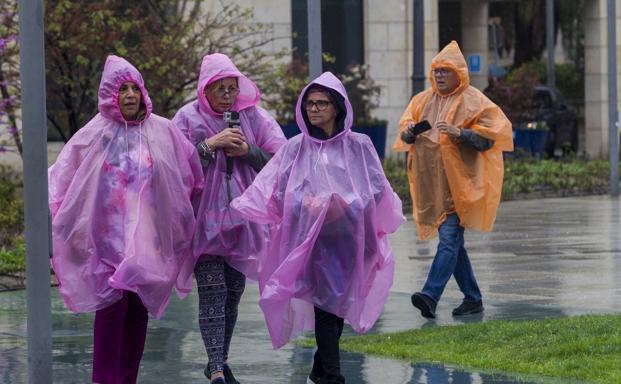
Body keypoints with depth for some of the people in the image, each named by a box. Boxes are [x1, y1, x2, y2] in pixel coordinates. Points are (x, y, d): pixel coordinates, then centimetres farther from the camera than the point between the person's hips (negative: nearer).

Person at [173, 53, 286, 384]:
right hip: (204, 217, -4)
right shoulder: (189, 117, -3)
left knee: (234, 291, 11)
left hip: (242, 217, 4)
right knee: (213, 292, -12)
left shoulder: (253, 116, 4)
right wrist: (211, 144, -17)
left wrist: (247, 151, -13)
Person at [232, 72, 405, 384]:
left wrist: (343, 205, -13)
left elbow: (376, 188, 0)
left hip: (349, 235, 1)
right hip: (311, 236, -1)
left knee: (339, 301, 8)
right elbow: (279, 193, 2)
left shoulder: (358, 146, 4)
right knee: (325, 300, -11)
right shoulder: (296, 148, 5)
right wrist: (307, 205, -15)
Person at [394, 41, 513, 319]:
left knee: (449, 239, -15)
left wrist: (460, 133, -23)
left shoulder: (473, 101, -4)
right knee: (452, 241, 10)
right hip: (433, 185, 7)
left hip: (459, 184, -7)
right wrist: (409, 131, -6)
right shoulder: (424, 100, 14)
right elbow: (404, 135, 17)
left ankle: (431, 296, -27)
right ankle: (473, 298, 19)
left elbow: (490, 136, -10)